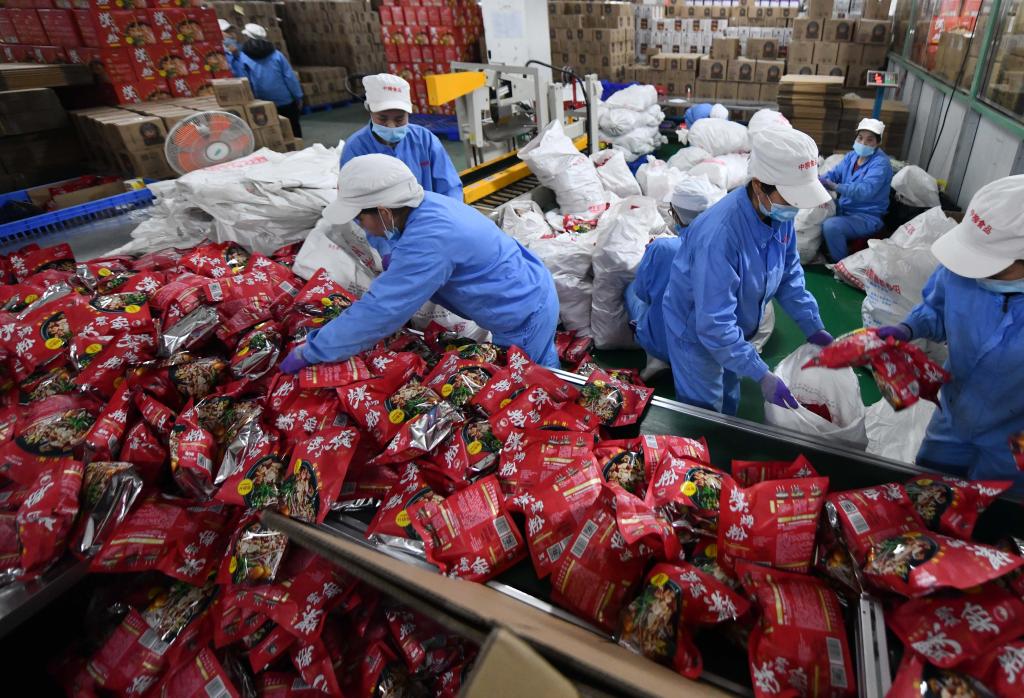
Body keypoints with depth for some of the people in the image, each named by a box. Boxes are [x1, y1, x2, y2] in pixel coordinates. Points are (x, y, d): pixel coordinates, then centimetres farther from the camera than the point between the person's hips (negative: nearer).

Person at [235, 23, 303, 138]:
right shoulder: (276, 54, -2)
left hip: (265, 106, 0)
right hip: (286, 101, 0)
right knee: (294, 129, 9)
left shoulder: (244, 57, -3)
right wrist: (298, 97, 1)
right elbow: (290, 77, -5)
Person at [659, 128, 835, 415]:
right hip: (696, 331, -7)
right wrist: (761, 375, -32)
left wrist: (813, 327, -1)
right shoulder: (719, 233, -38)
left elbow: (789, 275, 3)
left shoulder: (780, 213, -14)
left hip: (732, 330, 7)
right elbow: (714, 324, -35)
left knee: (728, 405, 27)